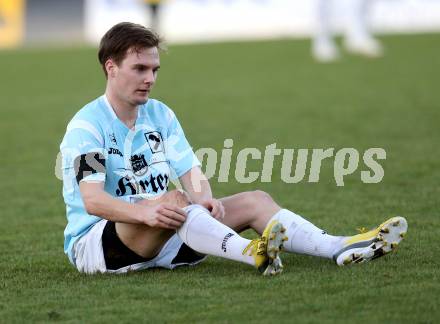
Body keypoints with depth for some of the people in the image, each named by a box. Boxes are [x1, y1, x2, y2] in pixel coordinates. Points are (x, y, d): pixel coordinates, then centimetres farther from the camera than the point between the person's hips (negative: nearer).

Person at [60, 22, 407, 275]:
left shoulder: (160, 115, 10)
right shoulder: (87, 126, -14)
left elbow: (192, 173, 1)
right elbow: (92, 200, -26)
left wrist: (204, 199, -23)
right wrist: (145, 212, -43)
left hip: (161, 239, 7)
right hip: (93, 242, -7)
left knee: (255, 200, -5)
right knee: (172, 201, -36)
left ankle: (338, 247, -23)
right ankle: (254, 254, -55)